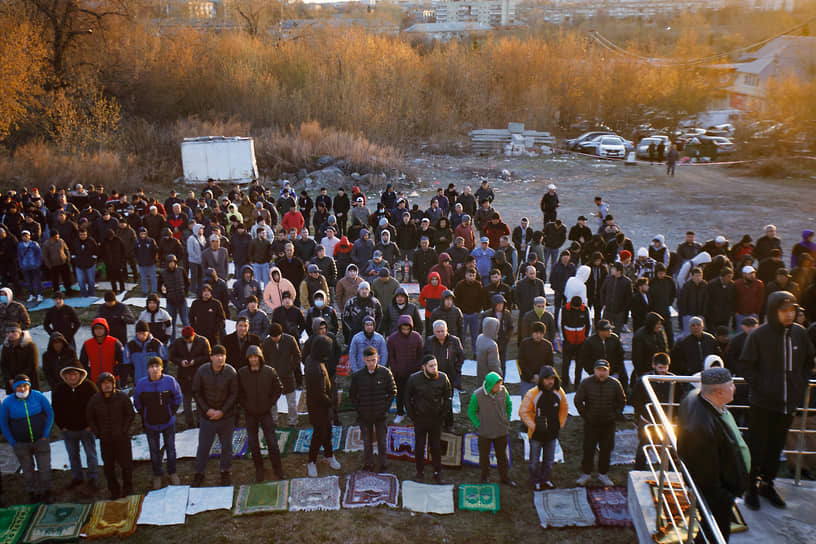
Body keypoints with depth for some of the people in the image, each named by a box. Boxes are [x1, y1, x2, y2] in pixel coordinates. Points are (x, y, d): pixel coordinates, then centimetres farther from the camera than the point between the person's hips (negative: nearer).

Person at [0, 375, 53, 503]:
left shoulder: (38, 396, -13)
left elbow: (50, 414, 0)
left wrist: (46, 434, -3)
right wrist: (12, 442, -2)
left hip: (40, 440, 0)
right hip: (21, 443, 0)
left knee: (45, 468, 6)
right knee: (28, 470, 12)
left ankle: (46, 492, 25)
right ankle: (33, 493, 30)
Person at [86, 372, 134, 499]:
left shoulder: (122, 398, -9)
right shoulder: (94, 400, -5)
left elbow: (130, 415, -1)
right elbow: (90, 418, 7)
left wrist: (124, 431, -8)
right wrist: (98, 433, -1)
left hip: (122, 438, -1)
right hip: (105, 440, 1)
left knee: (126, 464, 6)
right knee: (108, 466, 9)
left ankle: (128, 488, 25)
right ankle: (114, 490, 26)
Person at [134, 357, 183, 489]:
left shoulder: (170, 381, -17)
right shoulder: (141, 384, -15)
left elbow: (177, 398, 0)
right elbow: (137, 402, 3)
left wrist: (172, 412, -2)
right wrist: (144, 416, 1)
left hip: (168, 423, 0)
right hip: (150, 424, 0)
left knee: (171, 449, 15)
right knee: (154, 451, 14)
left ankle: (172, 473, 35)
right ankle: (157, 476, 33)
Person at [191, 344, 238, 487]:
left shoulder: (231, 372, -12)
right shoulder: (202, 371, -10)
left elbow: (234, 394, -6)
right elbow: (196, 392, -3)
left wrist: (222, 411, -14)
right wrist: (207, 409, -11)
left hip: (226, 416, 0)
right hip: (206, 416, 0)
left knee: (227, 445, 13)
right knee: (203, 446, 7)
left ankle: (225, 472, 32)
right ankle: (199, 473, 26)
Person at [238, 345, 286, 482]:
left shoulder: (269, 371, -10)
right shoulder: (242, 373, -9)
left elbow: (279, 388, 3)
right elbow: (238, 393, 4)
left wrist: (271, 403, -2)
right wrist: (245, 406, -2)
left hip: (266, 413, -1)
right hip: (250, 414, 1)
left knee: (272, 442, 2)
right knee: (253, 444, 8)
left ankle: (278, 469, 17)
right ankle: (259, 470, 25)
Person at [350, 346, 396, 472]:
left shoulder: (385, 373, -9)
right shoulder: (357, 375, -8)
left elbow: (393, 391, 2)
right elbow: (352, 394, 5)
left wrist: (385, 408, -4)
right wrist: (358, 409, -2)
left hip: (380, 415, 0)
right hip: (364, 416, 0)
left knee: (382, 444, 8)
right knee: (367, 444, 11)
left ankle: (382, 469, 24)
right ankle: (368, 468, 28)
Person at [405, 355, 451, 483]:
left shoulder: (442, 378, -9)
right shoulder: (414, 379, -12)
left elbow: (447, 398, 5)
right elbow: (407, 399, 1)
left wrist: (442, 415, 1)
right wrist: (412, 416, -1)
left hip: (436, 419, 1)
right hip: (420, 419, 0)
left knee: (436, 447, 9)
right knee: (419, 447, 10)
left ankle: (437, 473, 24)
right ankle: (420, 472, 27)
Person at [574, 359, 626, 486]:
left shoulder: (615, 384, -6)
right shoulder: (586, 383, -9)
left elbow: (622, 401, 9)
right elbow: (578, 401, 2)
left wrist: (614, 415, 3)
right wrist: (585, 415, -1)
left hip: (608, 424, 1)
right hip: (591, 423, -1)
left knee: (606, 450, 10)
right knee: (588, 450, 5)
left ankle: (603, 474, 27)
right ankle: (586, 473, 22)